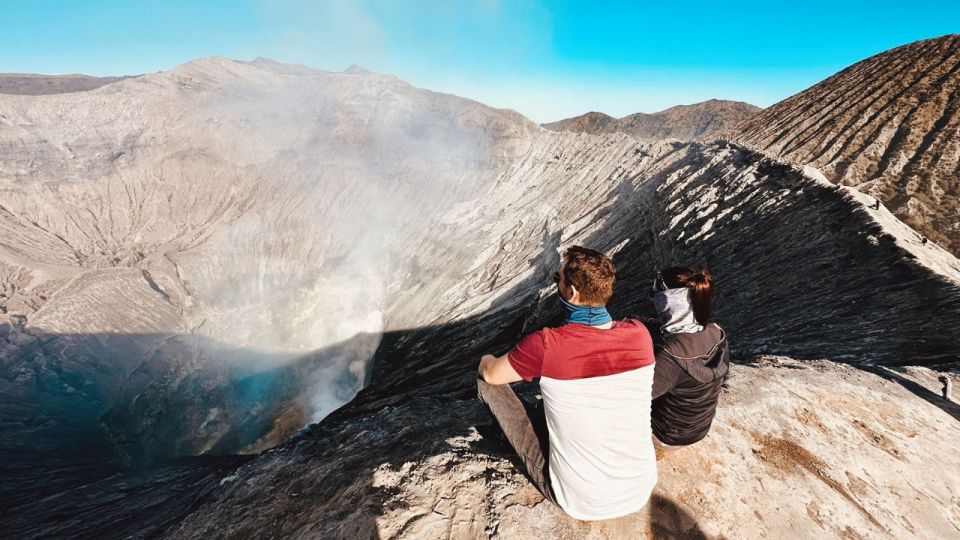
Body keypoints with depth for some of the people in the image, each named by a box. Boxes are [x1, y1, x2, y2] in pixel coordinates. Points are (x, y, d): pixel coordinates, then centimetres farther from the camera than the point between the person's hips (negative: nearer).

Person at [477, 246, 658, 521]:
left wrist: (488, 360, 17)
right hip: (642, 491, 5)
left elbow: (489, 372, -7)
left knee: (486, 380, 3)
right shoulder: (640, 334, -13)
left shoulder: (545, 345, -27)